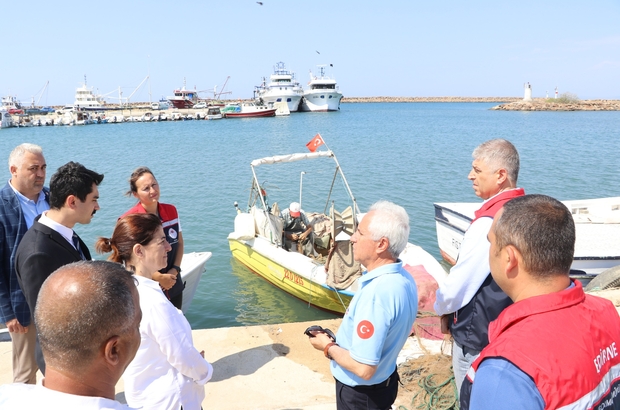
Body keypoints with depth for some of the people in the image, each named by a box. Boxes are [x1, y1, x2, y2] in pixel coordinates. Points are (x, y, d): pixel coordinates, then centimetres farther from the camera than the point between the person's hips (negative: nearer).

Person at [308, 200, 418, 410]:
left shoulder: (375, 294, -35)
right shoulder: (404, 278, -6)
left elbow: (364, 369, -31)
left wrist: (328, 347, -16)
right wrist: (337, 340, 5)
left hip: (360, 393, -8)